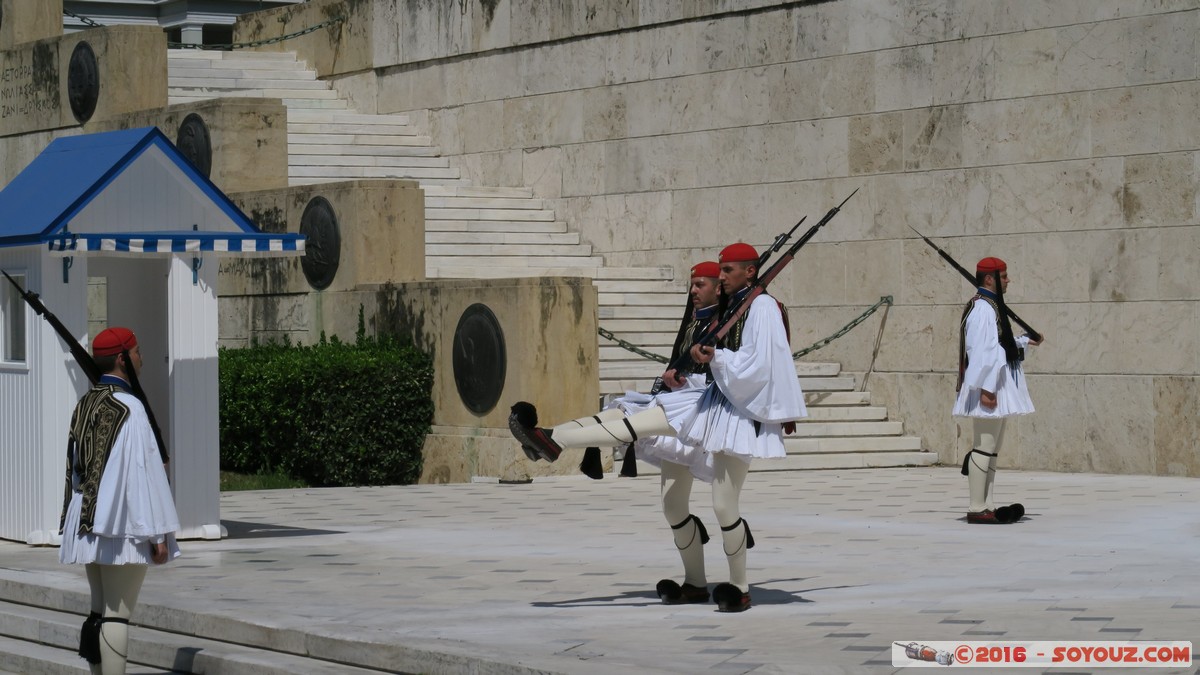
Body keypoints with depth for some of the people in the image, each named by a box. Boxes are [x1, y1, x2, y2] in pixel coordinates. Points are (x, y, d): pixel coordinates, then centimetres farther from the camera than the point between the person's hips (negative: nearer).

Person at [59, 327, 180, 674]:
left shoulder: (84, 405, 10)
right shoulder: (128, 408, -15)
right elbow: (143, 471, -17)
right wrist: (157, 533, -14)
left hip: (87, 524, 8)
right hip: (121, 527, -8)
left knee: (99, 613, 13)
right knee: (117, 615, -7)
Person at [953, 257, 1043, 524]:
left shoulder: (991, 306, 16)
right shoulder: (982, 309, -16)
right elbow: (981, 350, -22)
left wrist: (1025, 341, 27)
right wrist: (986, 388, -25)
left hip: (997, 387, 11)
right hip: (989, 389, -11)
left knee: (991, 447, 12)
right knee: (985, 447, -8)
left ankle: (986, 506, 15)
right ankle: (977, 509, -6)